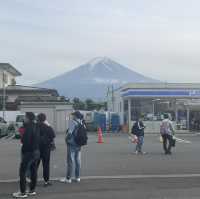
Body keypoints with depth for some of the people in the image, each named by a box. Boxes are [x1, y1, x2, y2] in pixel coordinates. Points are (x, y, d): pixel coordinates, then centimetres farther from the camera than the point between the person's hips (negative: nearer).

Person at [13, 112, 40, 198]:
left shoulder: (28, 127, -18)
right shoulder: (36, 126, 8)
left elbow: (25, 140, -23)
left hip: (28, 152, -9)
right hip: (36, 151, 9)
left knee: (22, 172, -2)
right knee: (33, 171, 14)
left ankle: (23, 192, 0)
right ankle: (32, 190, 23)